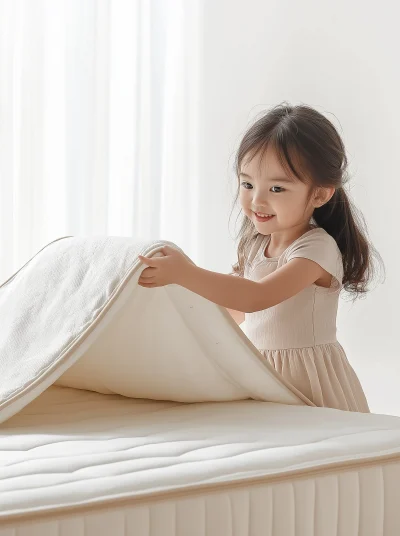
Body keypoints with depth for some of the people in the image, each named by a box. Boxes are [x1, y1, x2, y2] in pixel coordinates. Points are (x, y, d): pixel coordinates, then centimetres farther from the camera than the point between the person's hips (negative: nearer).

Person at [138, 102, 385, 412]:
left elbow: (258, 297, -30)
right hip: (256, 376, 6)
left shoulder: (317, 248, -16)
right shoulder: (254, 245, 8)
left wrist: (184, 274, -37)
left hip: (304, 382, -6)